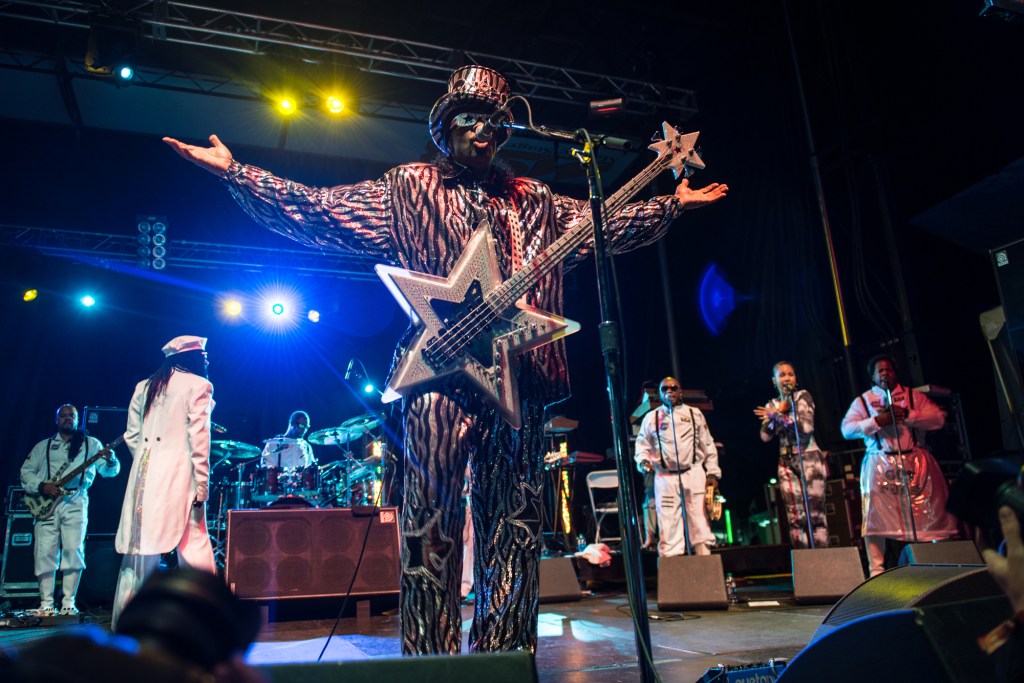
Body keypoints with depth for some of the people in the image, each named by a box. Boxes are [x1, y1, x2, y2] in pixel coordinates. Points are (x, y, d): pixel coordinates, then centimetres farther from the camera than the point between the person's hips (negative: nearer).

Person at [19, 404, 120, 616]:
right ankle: (46, 603, 4)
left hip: (75, 501, -2)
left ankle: (69, 602, -5)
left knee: (74, 550, -11)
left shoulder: (91, 444, 14)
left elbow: (108, 471, 7)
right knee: (44, 553, -4)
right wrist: (41, 487, -6)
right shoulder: (43, 446, 20)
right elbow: (26, 471, 14)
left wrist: (110, 460, -18)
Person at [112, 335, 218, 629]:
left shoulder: (143, 387, 15)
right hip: (178, 475, -6)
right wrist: (202, 484, -9)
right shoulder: (198, 385, -1)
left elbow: (131, 436, 12)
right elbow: (198, 436, -9)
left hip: (144, 474, 6)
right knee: (193, 548, -4)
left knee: (140, 549, 10)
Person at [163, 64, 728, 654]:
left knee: (516, 527, 6)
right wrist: (236, 173, 0)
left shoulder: (535, 202, 20)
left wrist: (673, 205, 19)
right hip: (441, 373, -3)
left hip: (521, 377, 4)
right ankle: (432, 661, 6)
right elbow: (316, 210, 6)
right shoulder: (408, 189, 11)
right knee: (432, 522, -5)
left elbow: (608, 223, 25)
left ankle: (505, 657, 17)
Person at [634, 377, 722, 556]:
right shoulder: (651, 417, 9)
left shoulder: (694, 414, 10)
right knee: (668, 523, -3)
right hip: (665, 478, 0)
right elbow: (642, 444, 11)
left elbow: (708, 445, 11)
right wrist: (643, 461, -9)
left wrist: (713, 473, 5)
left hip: (694, 474, 1)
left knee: (699, 522, -1)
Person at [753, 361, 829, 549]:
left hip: (809, 458, -4)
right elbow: (765, 436, 4)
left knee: (815, 514, -9)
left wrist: (778, 416, -12)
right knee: (795, 517, -3)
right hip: (786, 463, 4)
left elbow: (806, 426, -13)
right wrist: (777, 412, -4)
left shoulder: (802, 396, 2)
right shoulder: (772, 405, 15)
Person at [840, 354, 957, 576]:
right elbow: (846, 429, -1)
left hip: (915, 462, 1)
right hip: (879, 464, -1)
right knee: (876, 516, -5)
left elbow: (938, 418, 1)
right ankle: (876, 569, 2)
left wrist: (908, 414, -13)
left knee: (932, 511, 1)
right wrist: (876, 421, -13)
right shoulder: (862, 401, 9)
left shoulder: (913, 396, 11)